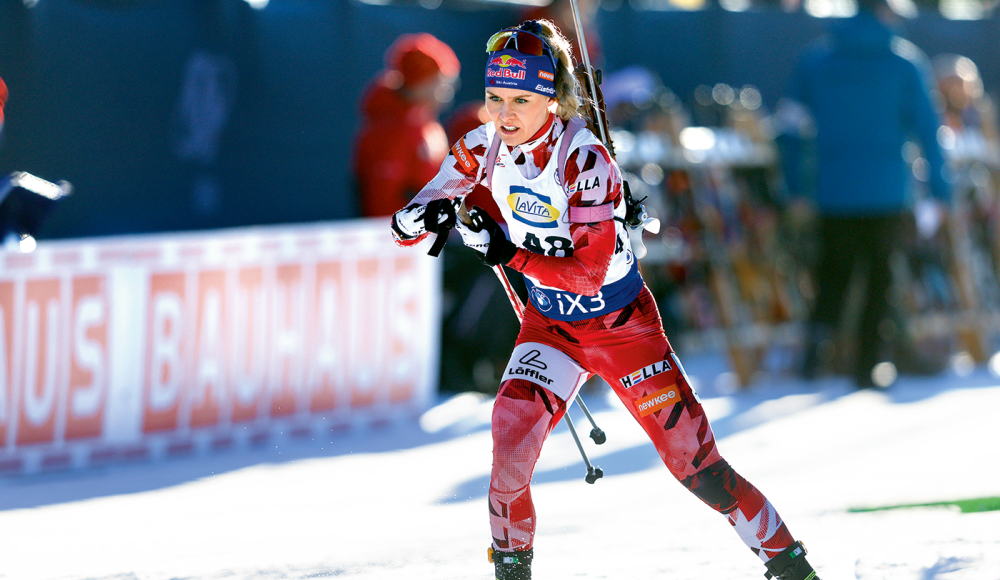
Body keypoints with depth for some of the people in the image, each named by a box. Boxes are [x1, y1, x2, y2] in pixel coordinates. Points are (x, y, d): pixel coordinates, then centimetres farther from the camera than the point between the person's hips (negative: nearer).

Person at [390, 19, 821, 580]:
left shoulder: (586, 160, -26)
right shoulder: (484, 149, -11)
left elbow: (588, 270, -29)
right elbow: (404, 226, -7)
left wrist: (510, 253, -37)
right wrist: (425, 216, -29)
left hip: (623, 323, -4)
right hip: (550, 323, 4)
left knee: (692, 456, -4)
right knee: (513, 432, -19)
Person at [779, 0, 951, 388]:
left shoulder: (815, 60, 4)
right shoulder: (906, 62, -3)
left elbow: (791, 124, 5)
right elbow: (928, 128, -3)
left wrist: (796, 187, 11)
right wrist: (940, 188, 4)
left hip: (832, 191, 2)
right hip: (887, 192, -2)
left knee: (833, 270, 12)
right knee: (880, 276, 8)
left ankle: (820, 329, -16)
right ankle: (870, 365, 5)